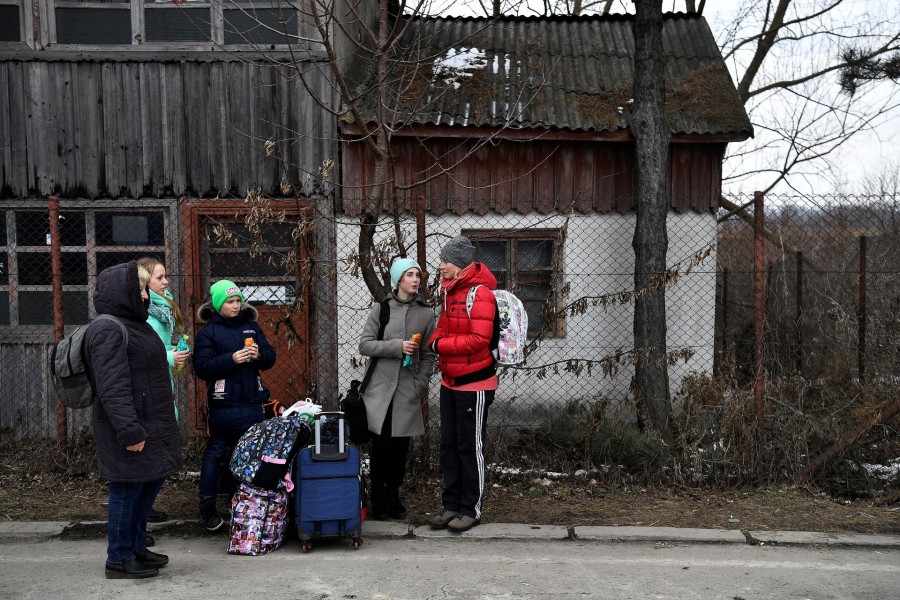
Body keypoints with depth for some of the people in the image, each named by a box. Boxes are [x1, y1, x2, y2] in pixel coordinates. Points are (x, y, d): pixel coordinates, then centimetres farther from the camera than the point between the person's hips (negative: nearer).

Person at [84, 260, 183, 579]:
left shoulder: (132, 324, 16)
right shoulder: (108, 331, -16)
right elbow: (112, 388, -24)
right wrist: (129, 430, -27)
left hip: (150, 424, 10)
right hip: (131, 427, -10)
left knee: (151, 482, 17)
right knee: (128, 489, -1)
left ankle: (136, 546, 31)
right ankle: (119, 559, 12)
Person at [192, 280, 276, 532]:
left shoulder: (251, 326, 11)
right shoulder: (207, 332, -1)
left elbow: (270, 358, 10)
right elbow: (202, 367, -10)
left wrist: (259, 355, -12)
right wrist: (231, 359, -21)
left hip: (252, 403, 4)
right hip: (223, 404, -4)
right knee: (215, 454, 1)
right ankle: (207, 508, 12)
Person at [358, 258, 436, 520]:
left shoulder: (426, 313, 6)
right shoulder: (381, 308, 1)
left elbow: (427, 355, 9)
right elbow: (364, 345, -4)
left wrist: (421, 385, 0)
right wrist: (397, 346, -14)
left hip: (407, 390, 2)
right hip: (381, 388, -2)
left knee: (401, 445, 6)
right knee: (381, 444, -1)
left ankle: (394, 496, 21)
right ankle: (378, 498, 13)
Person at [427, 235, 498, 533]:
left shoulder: (479, 293, -17)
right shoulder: (449, 290, 10)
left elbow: (479, 339, -24)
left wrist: (441, 345, -14)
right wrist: (436, 340, -3)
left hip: (474, 384, -8)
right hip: (450, 382, 8)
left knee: (470, 447, 2)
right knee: (449, 445, 13)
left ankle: (471, 509, 15)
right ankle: (451, 505, 25)